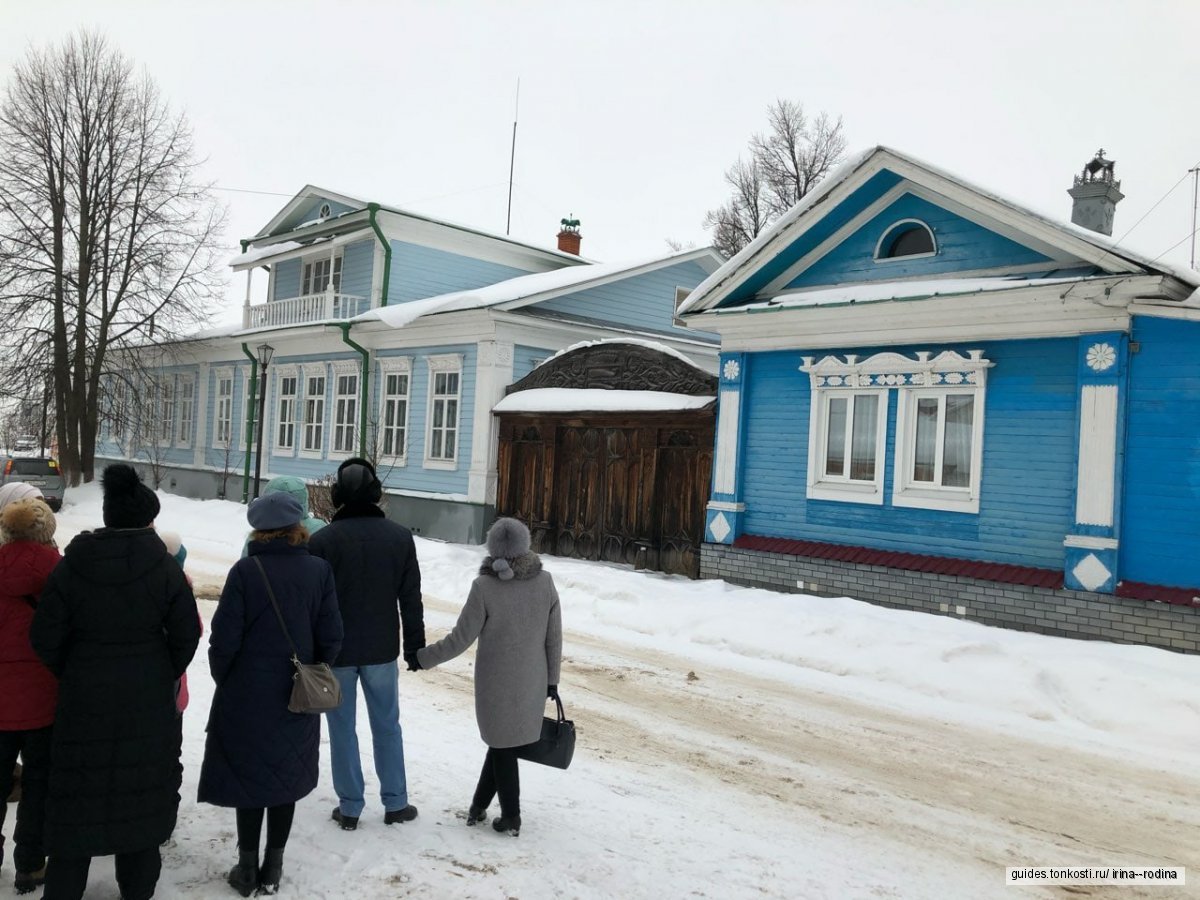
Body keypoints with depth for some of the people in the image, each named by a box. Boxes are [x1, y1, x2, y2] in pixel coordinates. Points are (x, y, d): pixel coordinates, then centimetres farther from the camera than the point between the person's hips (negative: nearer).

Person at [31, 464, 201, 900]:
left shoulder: (71, 566, -8)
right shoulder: (164, 567, -11)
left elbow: (45, 636, -5)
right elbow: (186, 634, -8)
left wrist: (71, 675, 11)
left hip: (84, 699, 0)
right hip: (148, 700, 0)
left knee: (77, 791, 13)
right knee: (141, 788, 14)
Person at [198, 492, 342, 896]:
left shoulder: (245, 570, -12)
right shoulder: (319, 570, -6)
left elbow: (225, 637, -12)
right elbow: (331, 637, -6)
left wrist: (223, 679, 7)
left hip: (247, 695, -2)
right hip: (297, 699, 2)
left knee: (248, 776, 13)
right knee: (284, 777, 15)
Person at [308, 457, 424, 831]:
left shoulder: (322, 540, -10)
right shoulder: (400, 536, -3)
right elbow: (411, 598, 0)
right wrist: (415, 645, 8)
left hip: (335, 650, -2)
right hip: (381, 649, 2)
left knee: (342, 728, 9)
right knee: (387, 726, 13)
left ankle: (350, 807, 17)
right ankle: (395, 803, 20)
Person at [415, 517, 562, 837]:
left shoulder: (484, 587, -17)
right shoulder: (545, 582, -7)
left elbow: (460, 639, -13)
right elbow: (554, 638, -1)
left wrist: (424, 657, 1)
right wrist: (552, 678, 11)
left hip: (495, 682, -3)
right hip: (531, 682, 3)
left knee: (502, 745, 13)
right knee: (504, 743, 18)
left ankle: (511, 818, 23)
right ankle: (479, 805, 29)